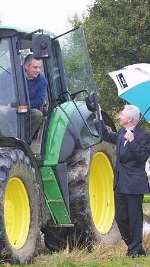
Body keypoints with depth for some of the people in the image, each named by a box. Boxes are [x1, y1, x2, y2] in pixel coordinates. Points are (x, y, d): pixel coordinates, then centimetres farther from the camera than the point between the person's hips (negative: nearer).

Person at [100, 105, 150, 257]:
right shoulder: (121, 133, 11)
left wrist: (132, 141, -27)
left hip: (134, 184, -8)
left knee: (134, 217, -1)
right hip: (120, 184, 8)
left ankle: (136, 249, 7)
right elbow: (107, 136, 30)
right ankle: (131, 245, 23)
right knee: (120, 217, 10)